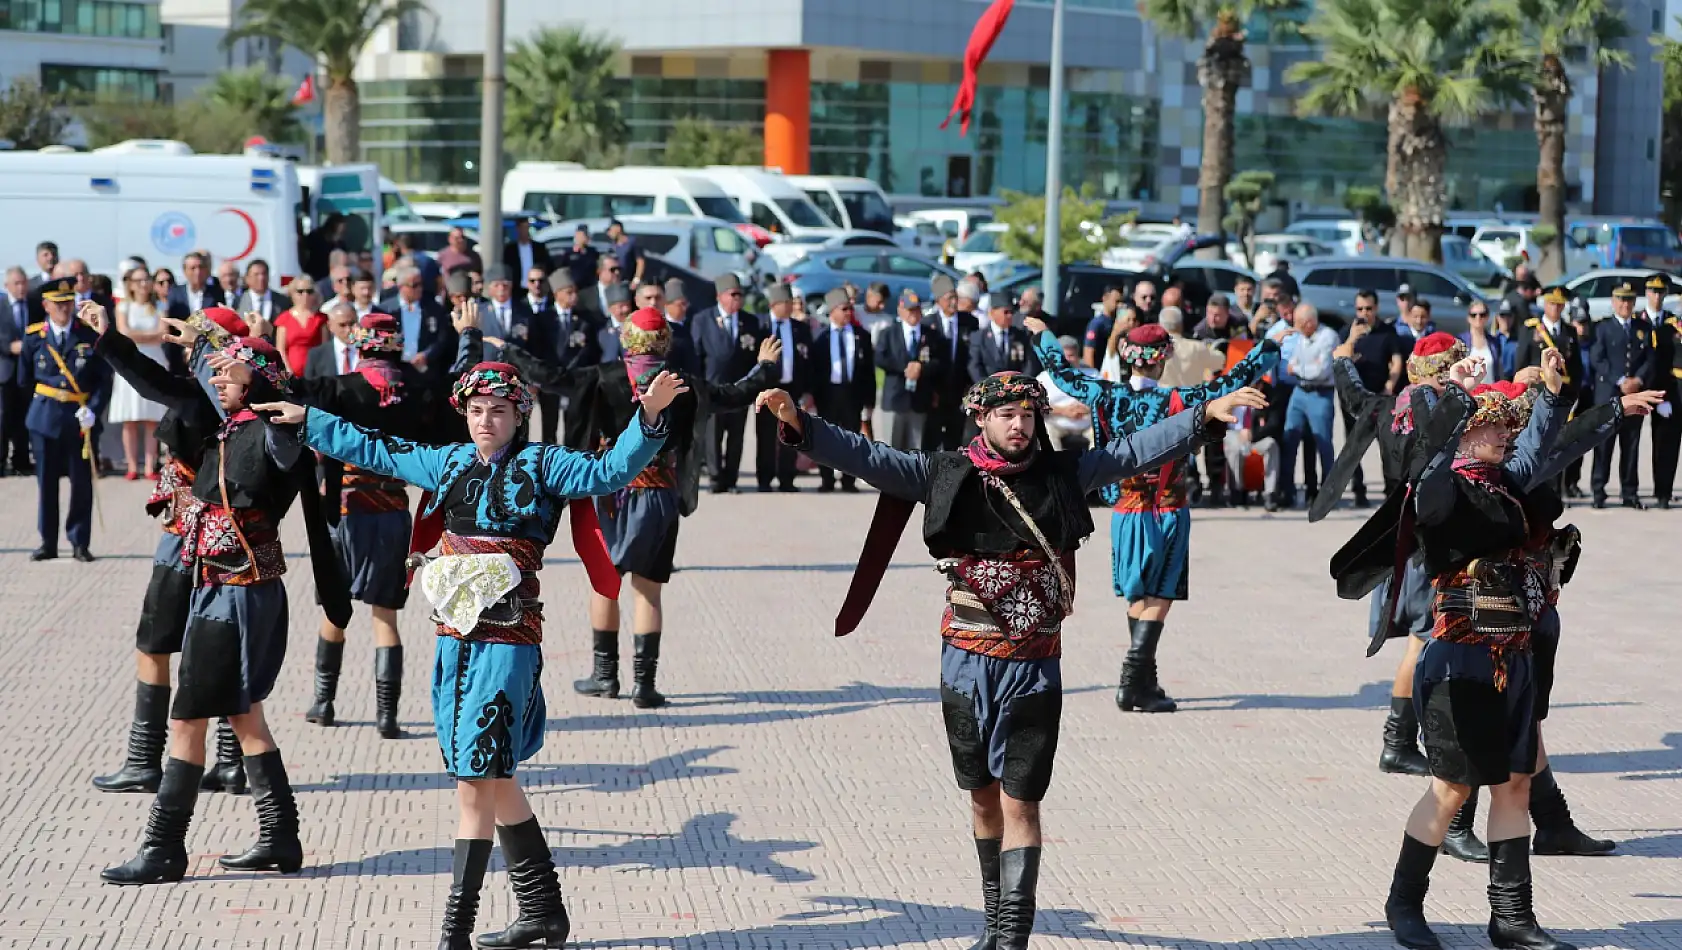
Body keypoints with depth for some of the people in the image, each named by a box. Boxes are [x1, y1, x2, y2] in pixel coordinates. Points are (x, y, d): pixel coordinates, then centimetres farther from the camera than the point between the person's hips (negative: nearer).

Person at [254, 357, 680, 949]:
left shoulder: (541, 466, -3)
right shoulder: (449, 464, 13)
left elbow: (610, 472, -13)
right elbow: (375, 452, 25)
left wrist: (649, 418, -28)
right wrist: (307, 420, 29)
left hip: (509, 640, -7)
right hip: (454, 637, 7)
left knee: (476, 783, -10)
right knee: (494, 779, 13)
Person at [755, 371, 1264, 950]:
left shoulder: (1064, 474, 1)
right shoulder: (945, 475, -1)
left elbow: (1137, 450, 4)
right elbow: (865, 457, -5)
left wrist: (1206, 416, -2)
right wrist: (798, 424, -16)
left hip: (1033, 669, -1)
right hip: (967, 663, 1)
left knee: (1018, 802, -6)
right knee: (983, 795, 14)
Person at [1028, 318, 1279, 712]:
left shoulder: (1106, 396, -4)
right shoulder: (1176, 401, -14)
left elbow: (1061, 373, 11)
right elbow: (1230, 384, -12)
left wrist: (1042, 335, 27)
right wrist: (1270, 347, -1)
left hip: (1125, 513, 5)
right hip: (1167, 513, -5)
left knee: (1138, 596, 16)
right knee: (1159, 598, -2)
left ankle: (1144, 681, 22)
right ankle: (1134, 681, -11)